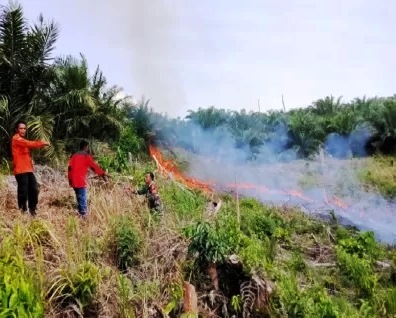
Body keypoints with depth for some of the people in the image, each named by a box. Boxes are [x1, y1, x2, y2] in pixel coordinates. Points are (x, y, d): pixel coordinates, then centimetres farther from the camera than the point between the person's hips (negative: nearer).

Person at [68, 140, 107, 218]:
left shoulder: (74, 155, 14)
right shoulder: (86, 156, -5)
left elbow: (70, 167, 11)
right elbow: (94, 166, -6)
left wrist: (70, 179, 16)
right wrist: (103, 173, 2)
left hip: (73, 181, 7)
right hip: (81, 181, -7)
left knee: (79, 197, 18)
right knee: (83, 199, -2)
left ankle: (80, 212, 23)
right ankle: (83, 214, -1)